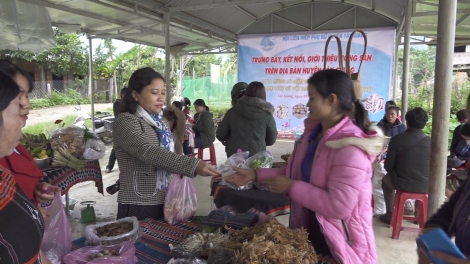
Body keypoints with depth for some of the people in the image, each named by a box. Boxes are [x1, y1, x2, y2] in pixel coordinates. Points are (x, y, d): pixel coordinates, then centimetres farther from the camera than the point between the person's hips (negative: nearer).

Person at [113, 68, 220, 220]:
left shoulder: (160, 122, 10)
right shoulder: (125, 122, -14)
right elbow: (150, 153, -30)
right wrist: (194, 165, -39)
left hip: (164, 203, 7)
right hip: (138, 207, -7)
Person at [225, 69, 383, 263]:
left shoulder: (350, 147, -26)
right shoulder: (313, 132, 1)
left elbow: (339, 206, -30)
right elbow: (297, 173, 8)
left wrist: (291, 187, -24)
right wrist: (255, 175, 1)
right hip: (310, 230, 8)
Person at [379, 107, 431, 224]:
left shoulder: (396, 139, -13)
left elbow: (388, 167, -6)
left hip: (402, 184, -2)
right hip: (425, 186, 2)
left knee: (386, 180, 31)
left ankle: (390, 215, 36)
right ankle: (418, 214, 43)